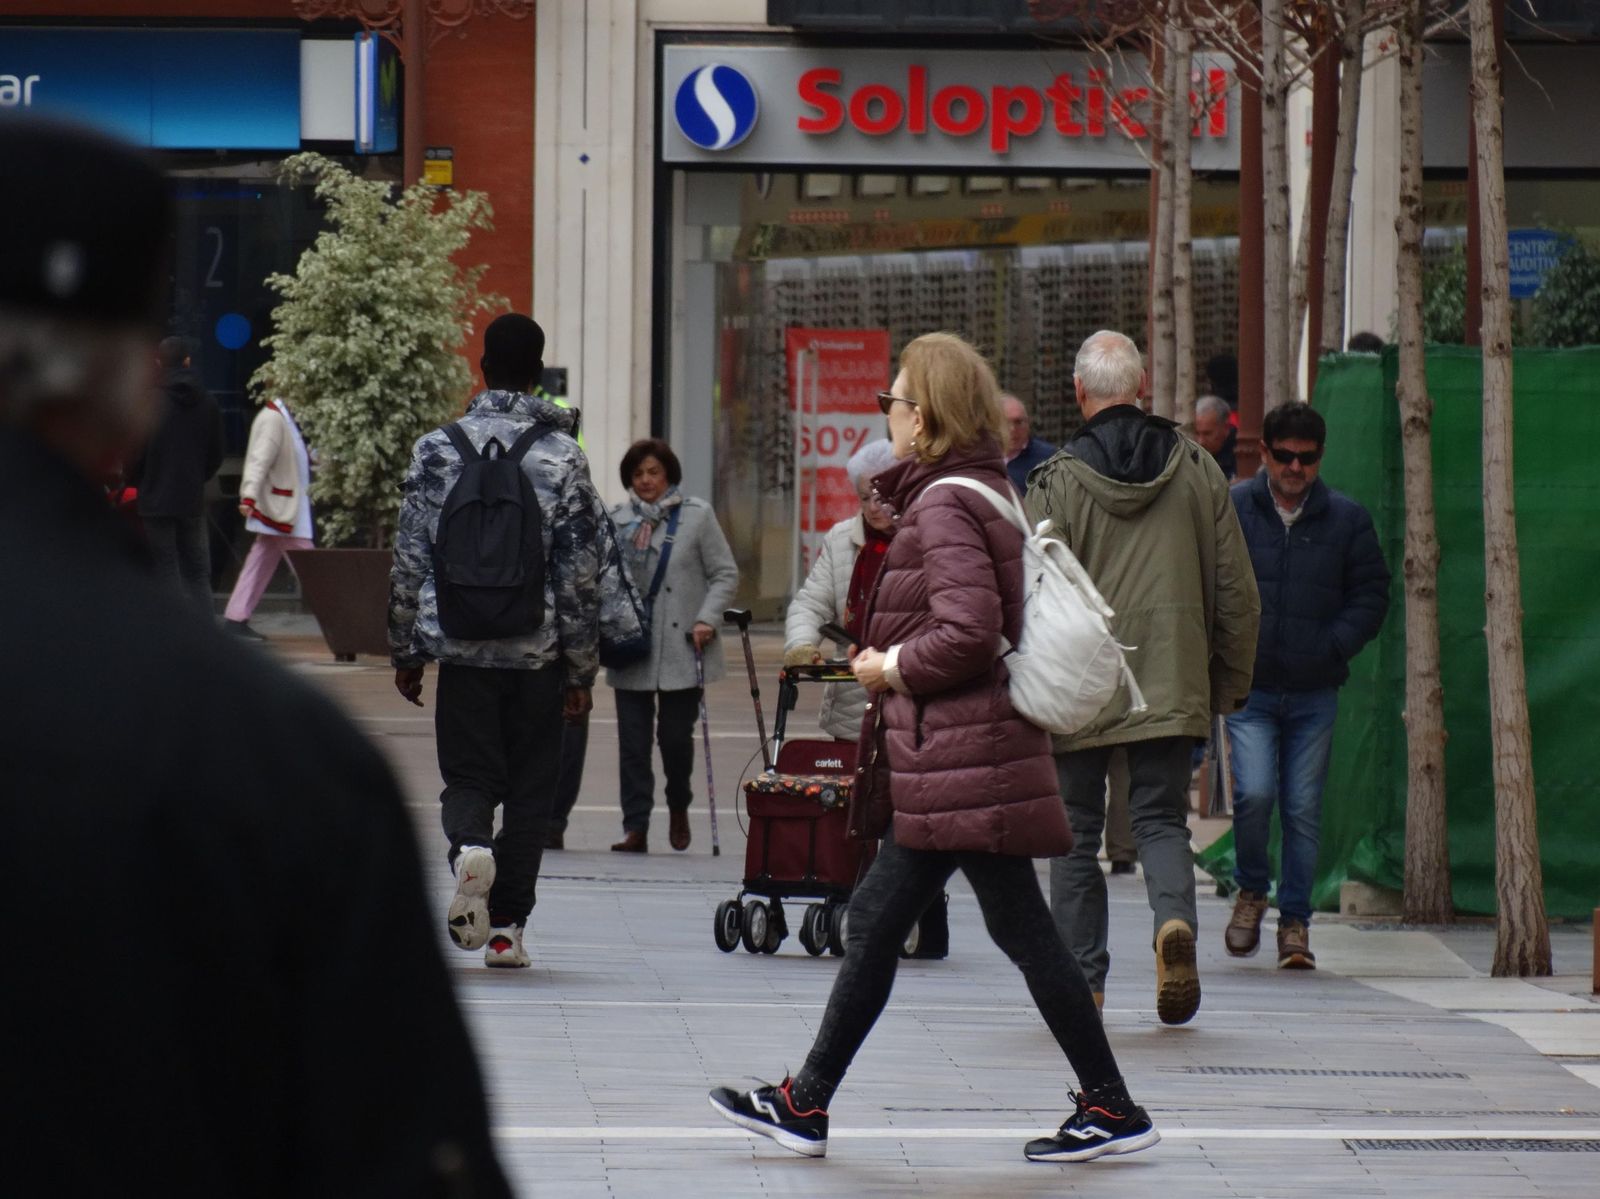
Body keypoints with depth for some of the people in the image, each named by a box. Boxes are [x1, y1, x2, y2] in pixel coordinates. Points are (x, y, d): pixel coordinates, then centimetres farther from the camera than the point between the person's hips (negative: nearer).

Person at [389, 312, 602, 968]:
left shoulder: (437, 449, 0)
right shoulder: (563, 456, -3)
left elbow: (409, 561, 3)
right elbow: (581, 573, -2)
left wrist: (405, 652, 12)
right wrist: (581, 668, 5)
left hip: (463, 647, 1)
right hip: (540, 653, 0)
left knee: (468, 774, 10)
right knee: (529, 789, 9)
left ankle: (469, 848, -23)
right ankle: (506, 927, 6)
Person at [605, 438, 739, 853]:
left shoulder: (697, 515, 1)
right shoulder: (616, 519, 7)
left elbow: (725, 574, 2)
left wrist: (707, 620, -10)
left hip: (680, 647, -2)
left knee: (676, 736, 2)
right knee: (632, 740, -2)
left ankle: (678, 808, 29)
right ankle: (636, 828, 2)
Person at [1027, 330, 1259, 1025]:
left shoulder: (1057, 481, -7)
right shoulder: (1197, 470, 3)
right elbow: (1236, 590, 7)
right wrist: (1230, 681, 16)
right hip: (1173, 689, 2)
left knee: (1076, 833, 8)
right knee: (1161, 817, 9)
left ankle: (1082, 981, 10)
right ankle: (1174, 917, -20)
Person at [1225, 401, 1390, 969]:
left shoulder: (1346, 519, 4)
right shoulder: (1230, 510, 1)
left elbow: (1372, 594, 8)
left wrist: (1332, 646, -4)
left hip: (1314, 693, 1)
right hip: (1248, 688, -1)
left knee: (1303, 809, 3)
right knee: (1253, 794, -14)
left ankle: (1294, 921, 14)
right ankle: (1251, 890, 12)